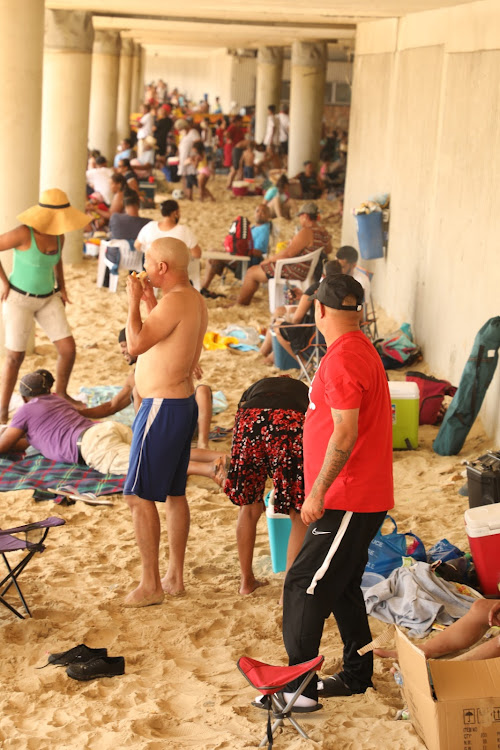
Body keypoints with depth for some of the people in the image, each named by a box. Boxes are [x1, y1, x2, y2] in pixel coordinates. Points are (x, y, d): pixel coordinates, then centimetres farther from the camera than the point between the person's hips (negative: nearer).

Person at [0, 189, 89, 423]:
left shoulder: (58, 235, -4)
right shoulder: (23, 233, -25)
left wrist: (61, 287, 13)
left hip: (47, 298, 6)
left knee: (69, 349, 1)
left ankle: (60, 394, 26)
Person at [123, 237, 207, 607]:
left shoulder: (175, 302, -21)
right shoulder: (196, 301, 10)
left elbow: (136, 344, -25)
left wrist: (134, 301, -13)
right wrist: (150, 303, 18)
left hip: (162, 407, -10)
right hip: (183, 401, 10)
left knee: (139, 496, -4)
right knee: (175, 493, 16)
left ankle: (151, 584, 0)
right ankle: (175, 576, 24)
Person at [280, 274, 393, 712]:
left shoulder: (342, 360, -19)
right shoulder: (361, 349, 13)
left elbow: (345, 434, -24)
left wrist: (318, 492, -20)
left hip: (349, 501, -10)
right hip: (363, 495, 10)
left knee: (305, 587, -7)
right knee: (342, 586, 17)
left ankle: (299, 687, -3)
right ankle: (357, 675, 26)